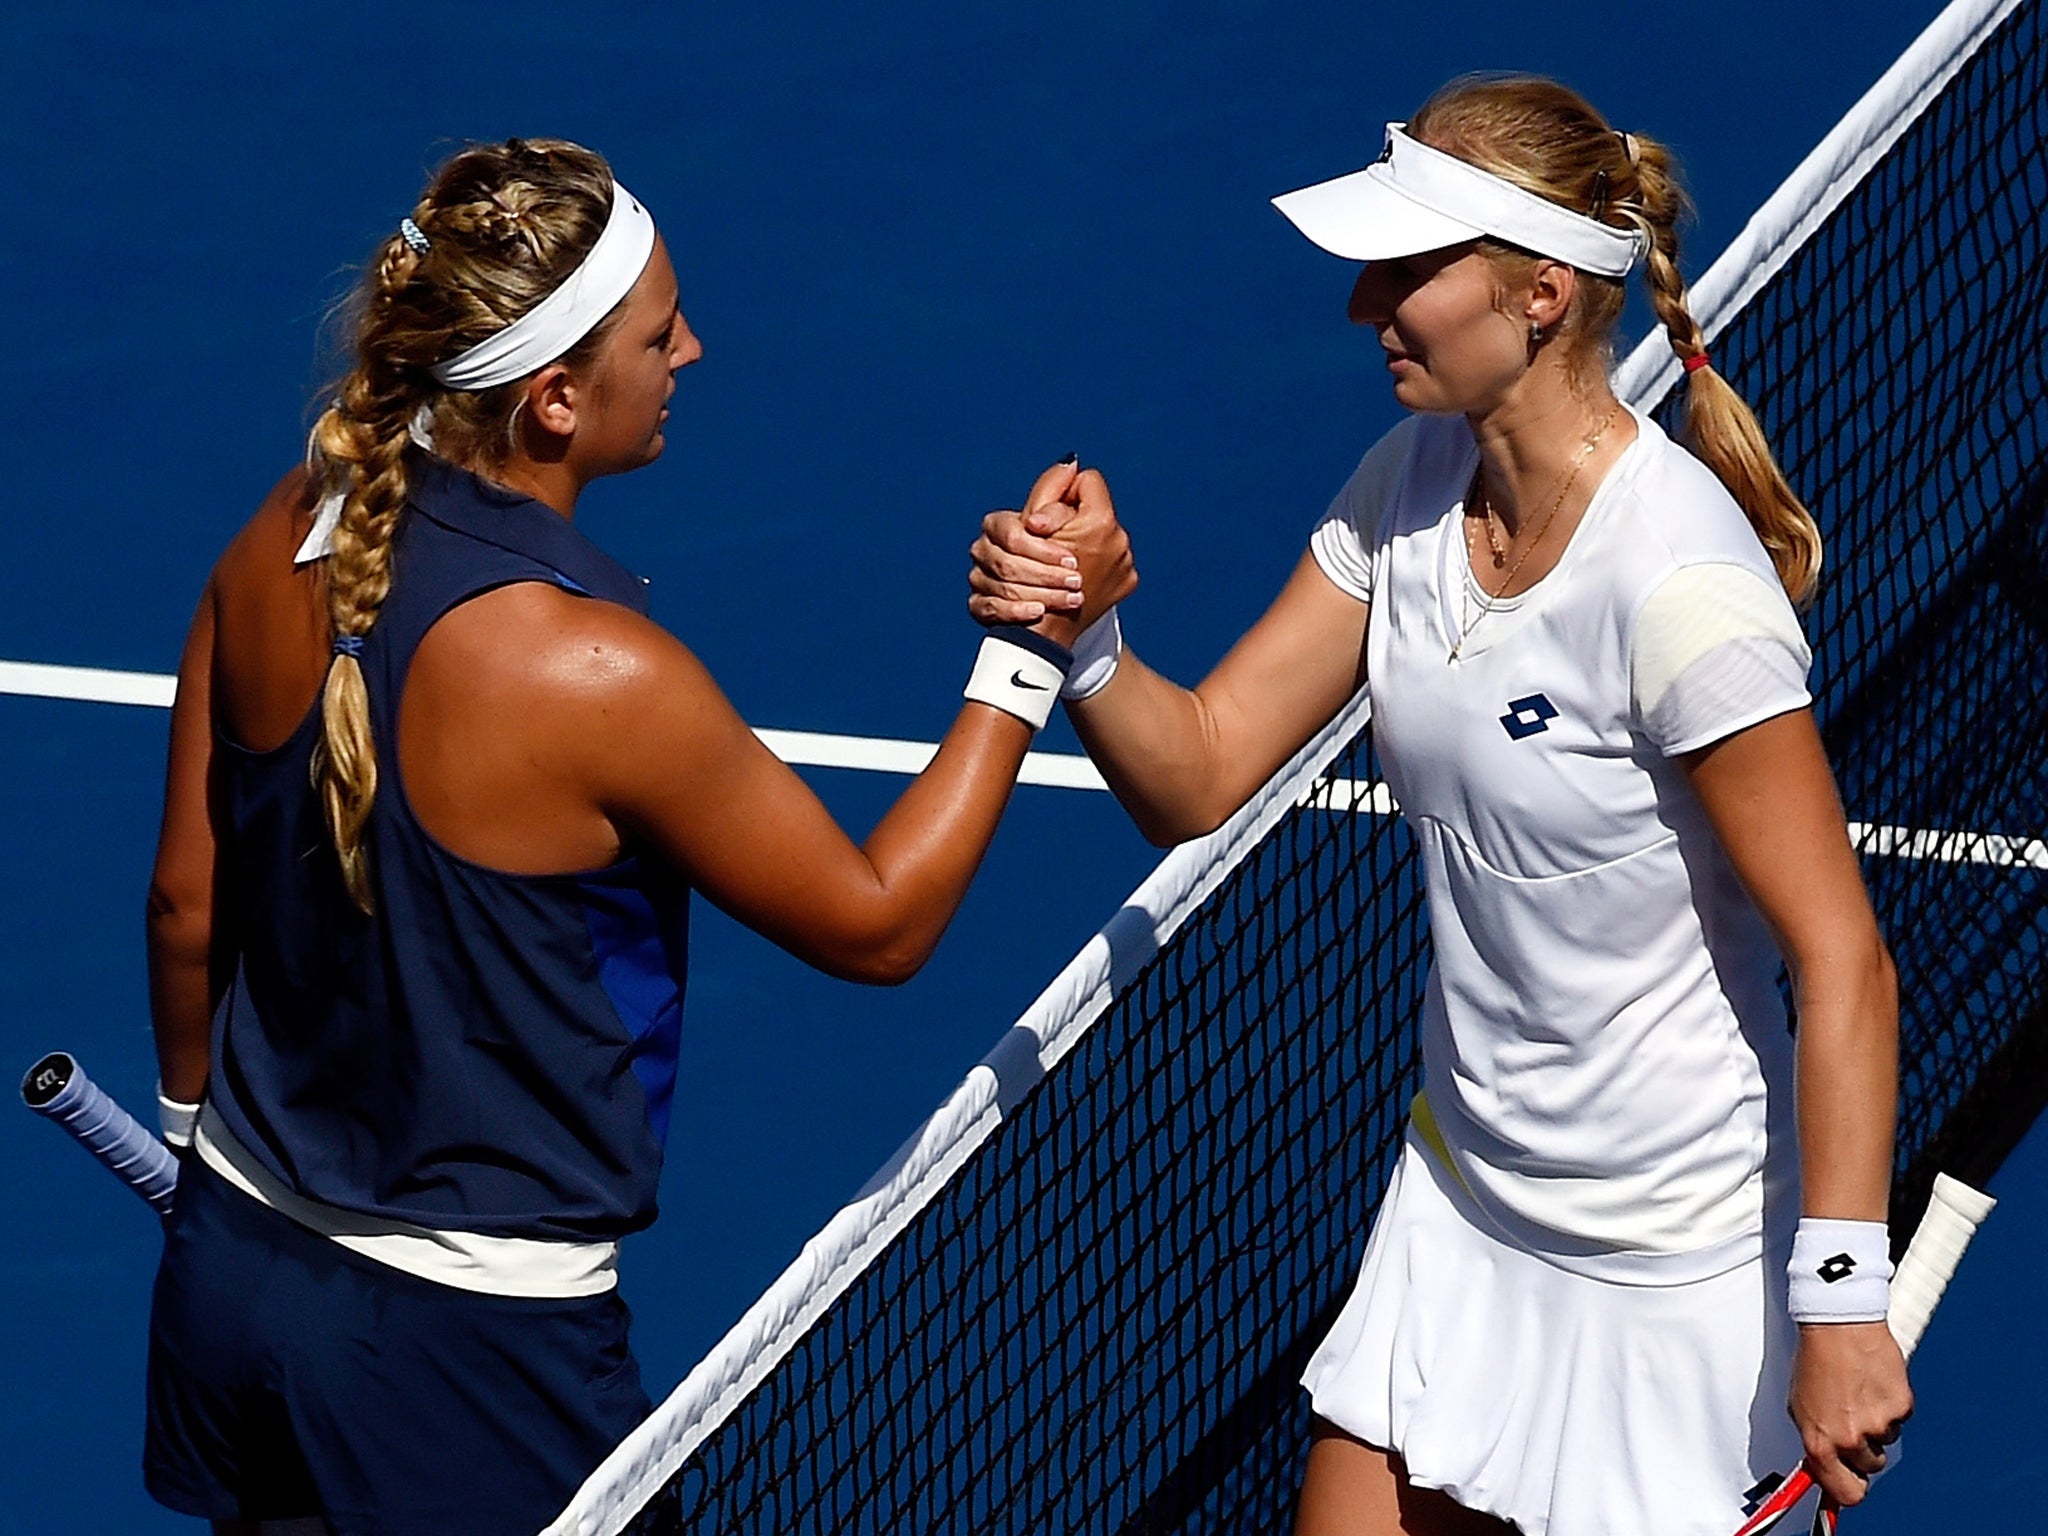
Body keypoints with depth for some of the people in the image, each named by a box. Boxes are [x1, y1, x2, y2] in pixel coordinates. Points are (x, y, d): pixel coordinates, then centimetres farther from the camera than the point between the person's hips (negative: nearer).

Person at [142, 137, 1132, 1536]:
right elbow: (878, 924, -12)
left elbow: (186, 904, 6)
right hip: (462, 1343, -7)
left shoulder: (286, 542, -6)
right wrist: (1030, 650, -11)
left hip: (229, 1261, 7)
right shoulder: (600, 674, -25)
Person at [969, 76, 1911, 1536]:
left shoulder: (1678, 585, -26)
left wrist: (1841, 1310, -26)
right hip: (1461, 1197, 8)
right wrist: (1080, 635, -20)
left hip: (1665, 1265, -8)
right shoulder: (1410, 486, -2)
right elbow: (1199, 775, 0)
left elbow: (1843, 967, -24)